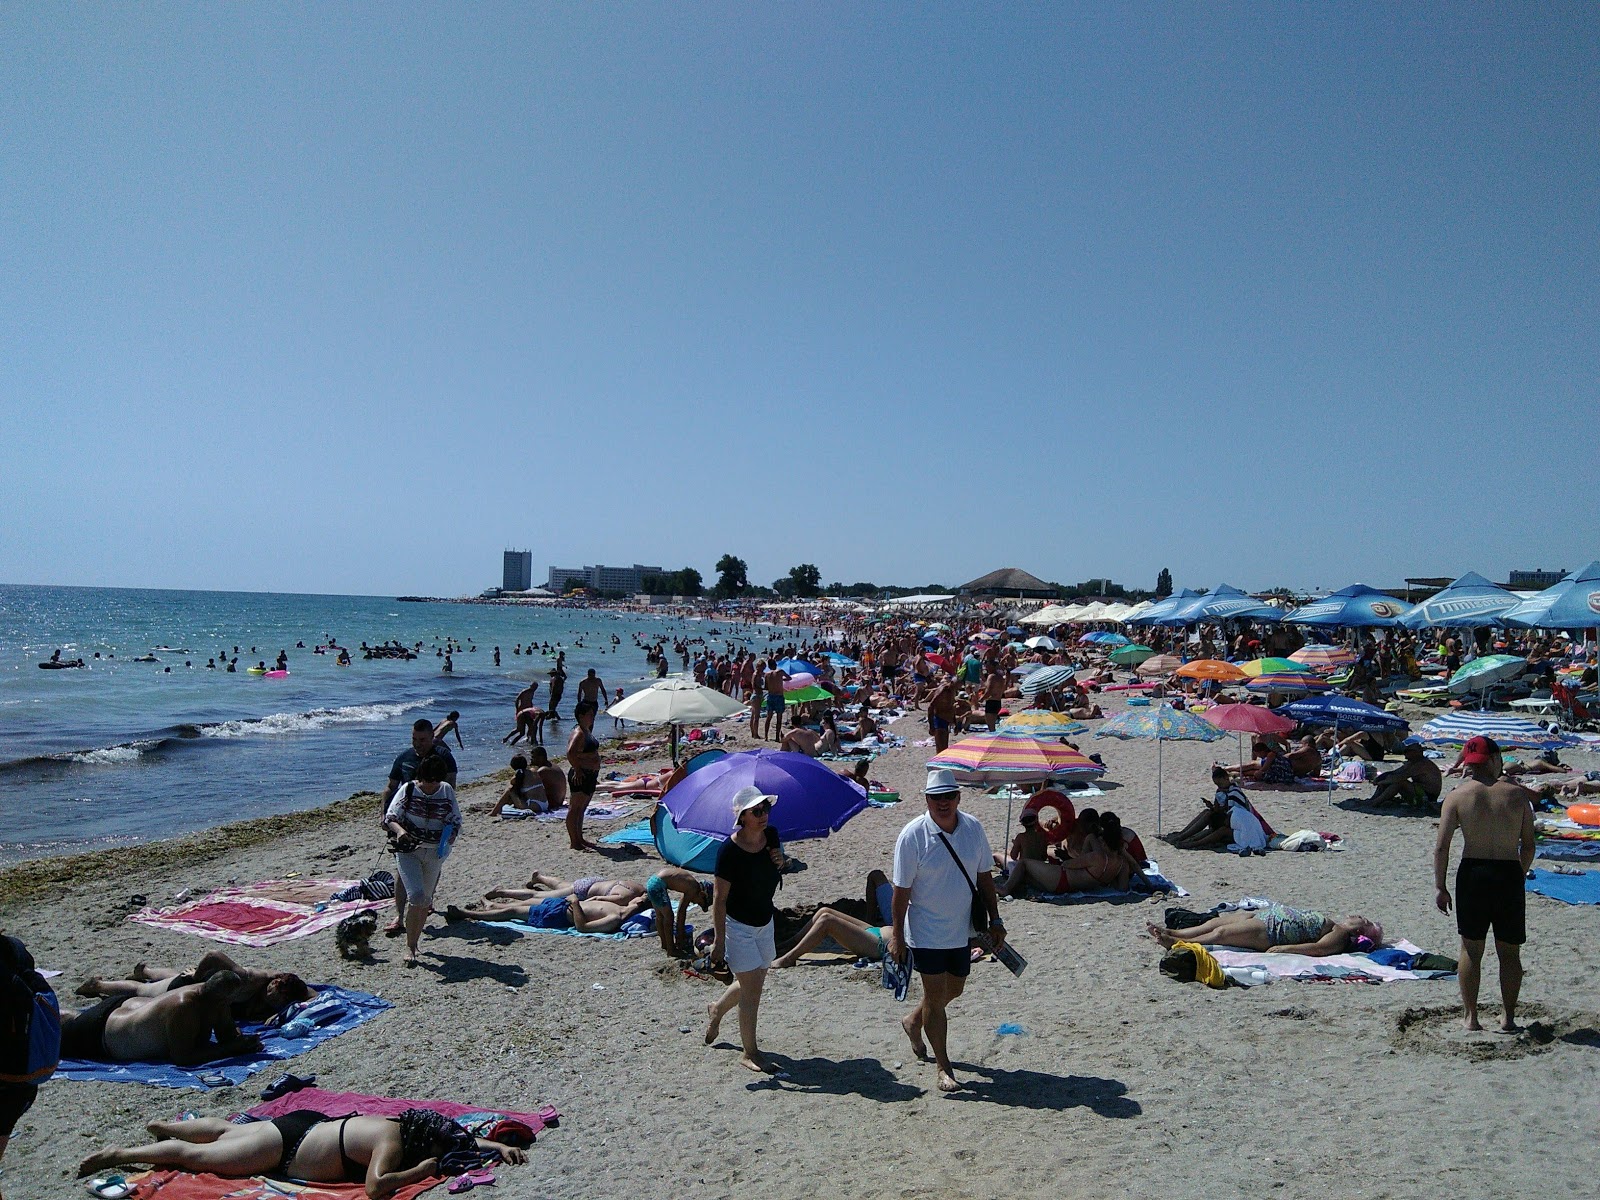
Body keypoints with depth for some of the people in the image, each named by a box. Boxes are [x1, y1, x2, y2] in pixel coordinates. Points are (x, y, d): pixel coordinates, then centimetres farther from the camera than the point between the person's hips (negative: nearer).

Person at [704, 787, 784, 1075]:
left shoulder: (770, 840, -3)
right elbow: (719, 899, -19)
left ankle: (716, 1011, 47)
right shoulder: (730, 851, -23)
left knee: (751, 983, 19)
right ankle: (750, 1053, 11)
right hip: (737, 925, -7)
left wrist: (780, 861, -7)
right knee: (752, 988, -4)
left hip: (765, 923, 7)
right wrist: (719, 940, -20)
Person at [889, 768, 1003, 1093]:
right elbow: (901, 889, -13)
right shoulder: (912, 835, -17)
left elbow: (984, 877, 7)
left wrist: (995, 920, 8)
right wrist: (896, 935, -11)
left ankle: (913, 1022, 46)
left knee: (954, 990, 20)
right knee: (936, 997, 1)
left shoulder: (973, 828, -4)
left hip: (961, 930, 5)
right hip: (926, 933, -5)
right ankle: (943, 1068, 17)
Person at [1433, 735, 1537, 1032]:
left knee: (1471, 949, 9)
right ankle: (1509, 1017, 17)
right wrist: (1519, 874, 17)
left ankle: (1470, 1017, 13)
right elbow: (1528, 844, 2)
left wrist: (1440, 886, -1)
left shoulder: (1458, 795, -4)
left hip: (1472, 874, -1)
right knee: (1509, 952, 12)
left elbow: (1442, 845, -7)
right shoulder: (1517, 794, -1)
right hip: (1509, 874, 1)